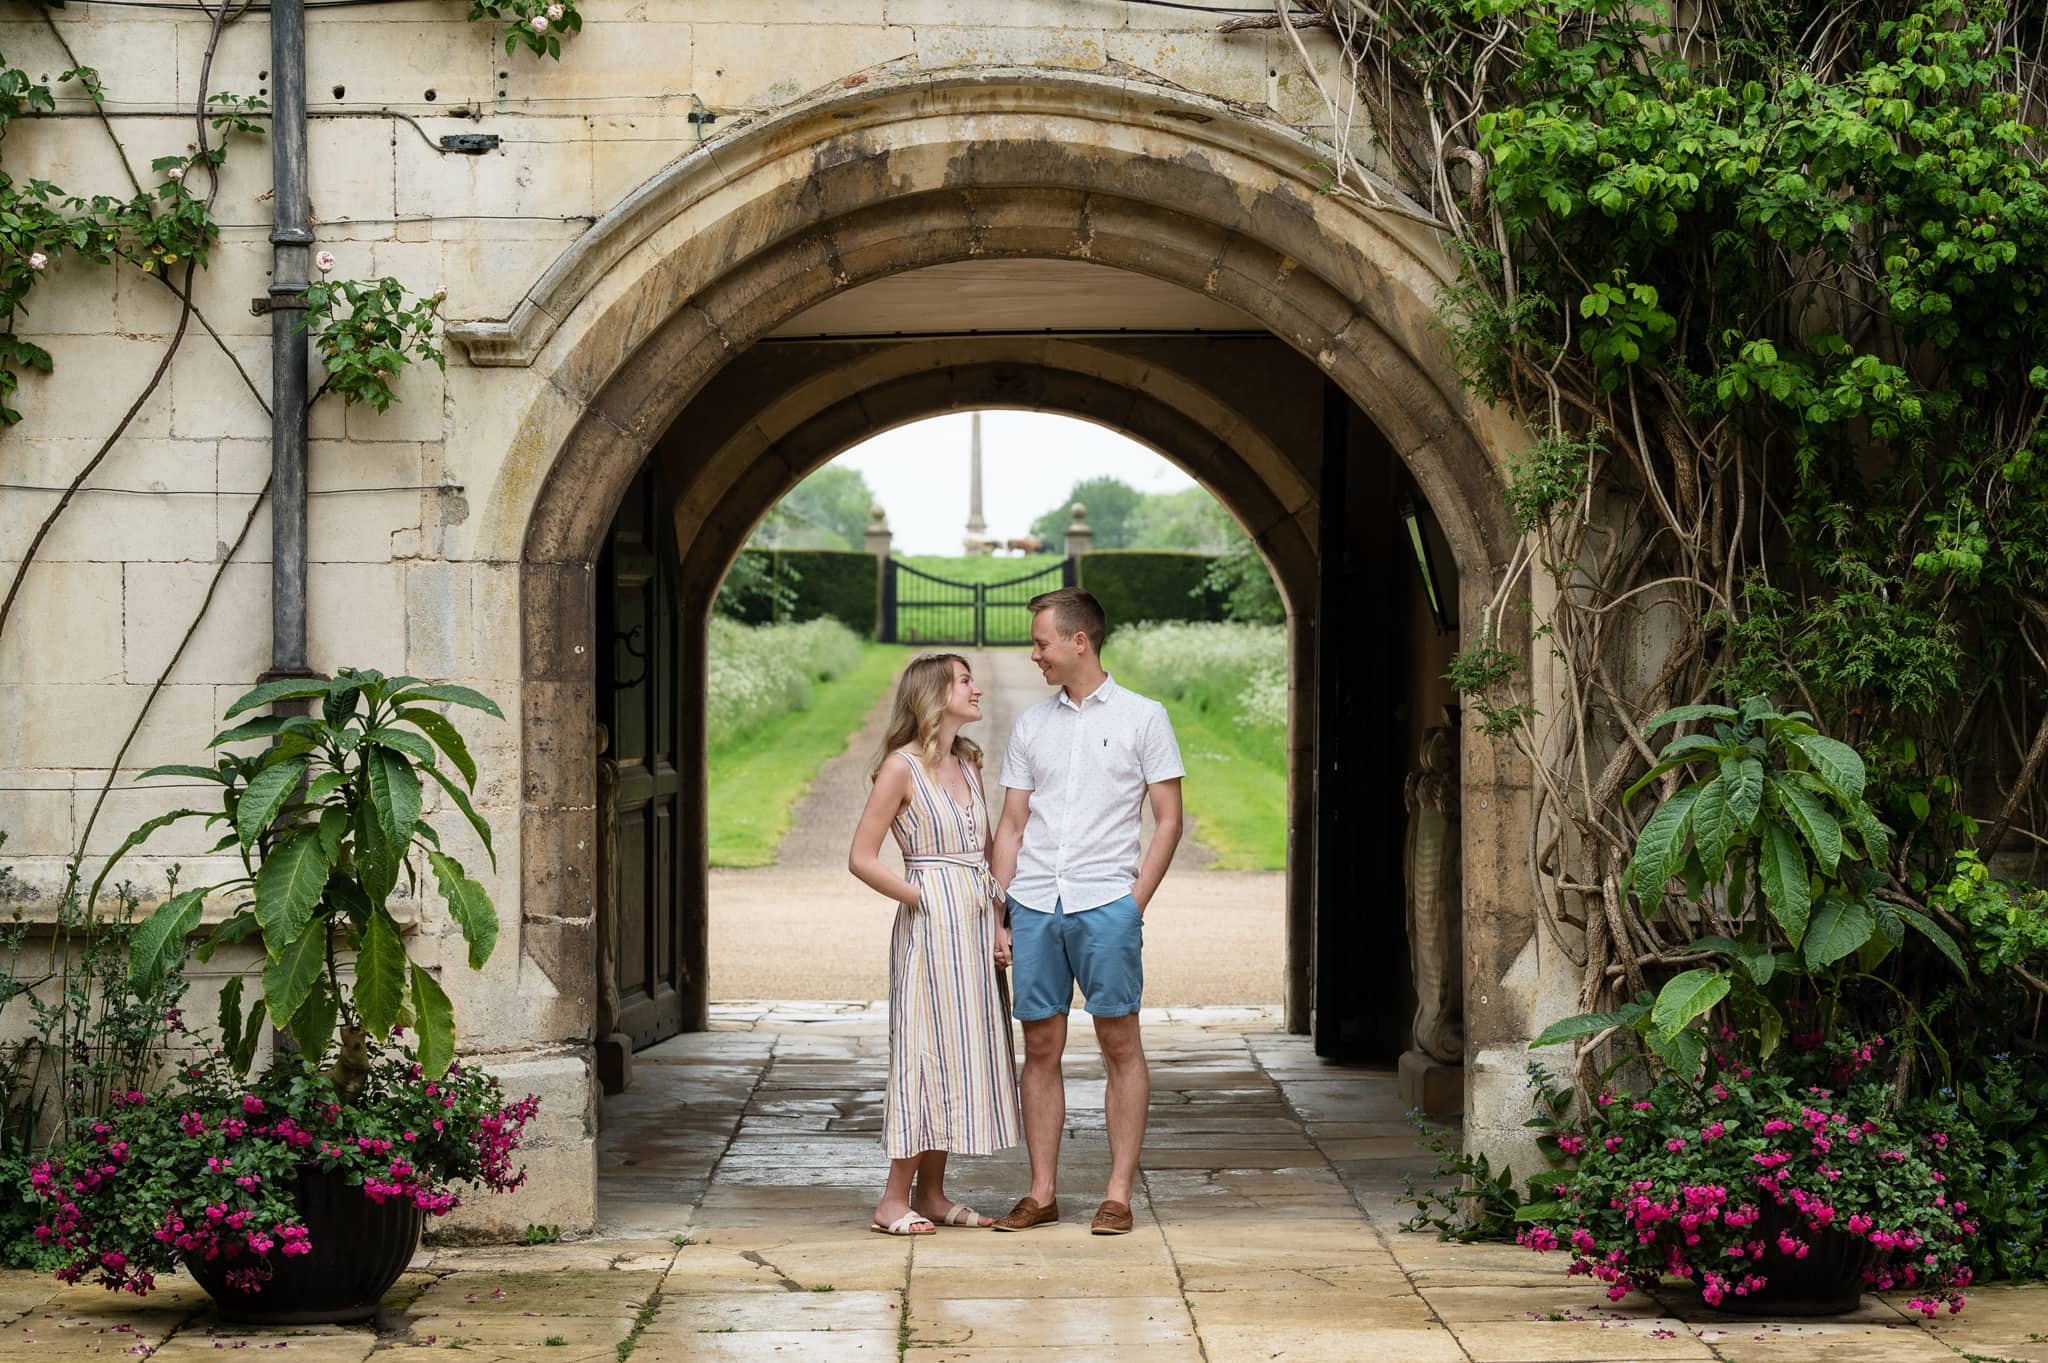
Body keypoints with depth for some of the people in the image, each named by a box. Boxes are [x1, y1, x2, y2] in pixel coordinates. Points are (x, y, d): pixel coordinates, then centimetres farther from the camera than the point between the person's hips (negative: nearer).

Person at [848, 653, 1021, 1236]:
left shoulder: (968, 763, 13)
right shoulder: (902, 767, -8)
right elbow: (861, 858, -10)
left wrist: (999, 923, 7)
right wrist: (923, 901, -10)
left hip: (976, 924, 7)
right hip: (929, 926, -7)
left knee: (961, 1054, 8)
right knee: (926, 1051, -7)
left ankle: (931, 1193, 14)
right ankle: (894, 1200, -1)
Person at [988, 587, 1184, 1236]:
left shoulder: (1142, 718, 3)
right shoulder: (1030, 725, 14)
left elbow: (1168, 820, 2)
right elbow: (1011, 825, 15)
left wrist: (1135, 902, -7)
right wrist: (995, 912, 6)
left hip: (1106, 901, -4)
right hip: (1034, 905, 4)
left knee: (1120, 1043, -3)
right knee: (1041, 1048, 4)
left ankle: (1118, 1194, 0)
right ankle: (1041, 1194, 9)